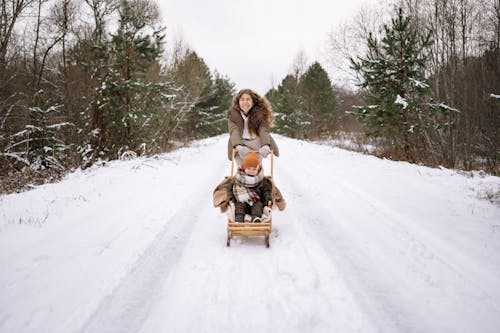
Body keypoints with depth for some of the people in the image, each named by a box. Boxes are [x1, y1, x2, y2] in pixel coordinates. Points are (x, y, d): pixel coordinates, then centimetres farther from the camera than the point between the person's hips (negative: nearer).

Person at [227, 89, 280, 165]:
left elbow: (263, 130, -21)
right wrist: (239, 146, -42)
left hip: (257, 143, 1)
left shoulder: (259, 113, -9)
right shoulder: (233, 113, -9)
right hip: (240, 143, 0)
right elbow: (234, 131, -22)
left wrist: (265, 145, -42)